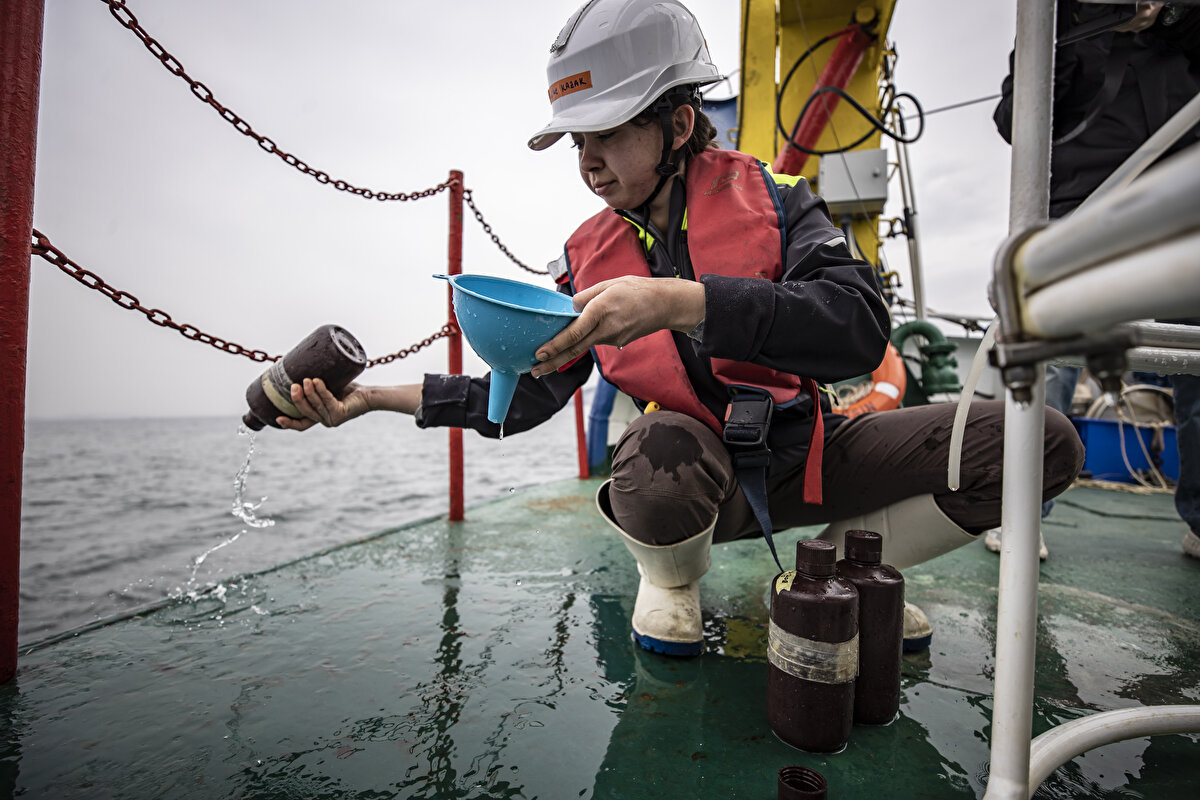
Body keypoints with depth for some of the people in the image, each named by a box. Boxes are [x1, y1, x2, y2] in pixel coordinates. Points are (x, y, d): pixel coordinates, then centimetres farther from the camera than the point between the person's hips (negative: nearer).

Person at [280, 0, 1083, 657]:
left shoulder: (768, 198, -7)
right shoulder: (590, 257, 0)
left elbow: (859, 328, -24)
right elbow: (531, 392, 2)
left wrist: (679, 301, -37)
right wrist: (375, 396, -3)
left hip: (804, 456, 1)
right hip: (700, 482, 0)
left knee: (1041, 440, -11)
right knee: (659, 451, -38)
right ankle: (670, 577, 0)